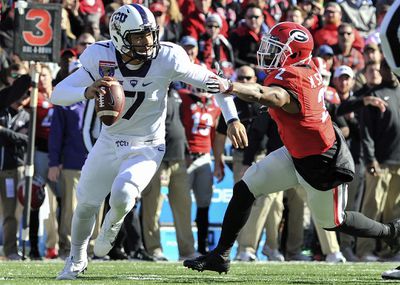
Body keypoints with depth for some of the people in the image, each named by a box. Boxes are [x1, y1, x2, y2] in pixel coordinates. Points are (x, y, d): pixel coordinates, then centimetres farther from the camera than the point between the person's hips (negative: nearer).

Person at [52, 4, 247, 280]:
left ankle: (113, 222, 10)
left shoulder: (167, 59, -23)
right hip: (110, 142, 2)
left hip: (147, 148, -2)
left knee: (122, 196, -28)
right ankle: (77, 259, 40)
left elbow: (214, 82, -12)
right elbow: (57, 94, -22)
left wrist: (232, 119, -21)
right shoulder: (101, 58, -19)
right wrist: (87, 92, -42)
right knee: (86, 204, 10)